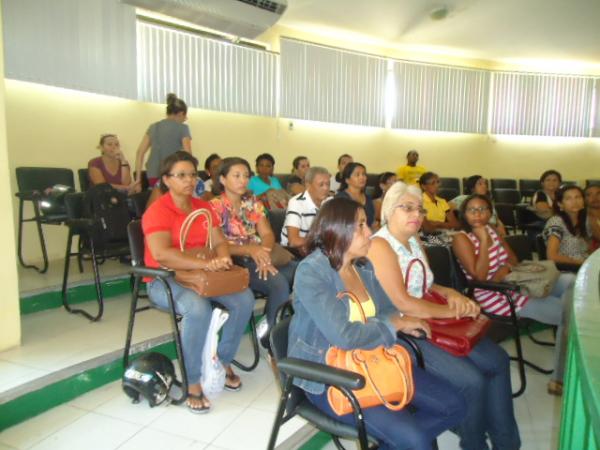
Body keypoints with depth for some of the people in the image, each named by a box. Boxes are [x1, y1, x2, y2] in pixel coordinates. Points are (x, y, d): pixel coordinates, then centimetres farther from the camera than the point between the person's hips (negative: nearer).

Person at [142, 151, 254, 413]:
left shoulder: (204, 207, 8)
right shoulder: (157, 211, -14)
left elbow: (219, 241, 6)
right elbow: (161, 255, -27)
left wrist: (222, 258, -18)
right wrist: (205, 263, -34)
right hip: (164, 280, -6)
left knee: (245, 299, -15)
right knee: (198, 308, -36)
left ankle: (223, 361, 6)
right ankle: (192, 382, -16)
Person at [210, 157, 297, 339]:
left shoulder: (253, 202, 14)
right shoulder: (215, 206, -2)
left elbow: (267, 234, 6)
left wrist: (264, 254, -17)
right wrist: (249, 250, -25)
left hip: (259, 255, 5)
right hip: (234, 261, -5)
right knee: (278, 283, -30)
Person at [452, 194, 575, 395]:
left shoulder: (492, 230, 8)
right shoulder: (461, 238, -15)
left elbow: (513, 259, 11)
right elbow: (480, 276, -24)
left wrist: (505, 268, -11)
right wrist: (483, 241, -24)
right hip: (496, 297, -8)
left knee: (570, 281, -3)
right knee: (569, 312, -8)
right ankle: (560, 378, 7)